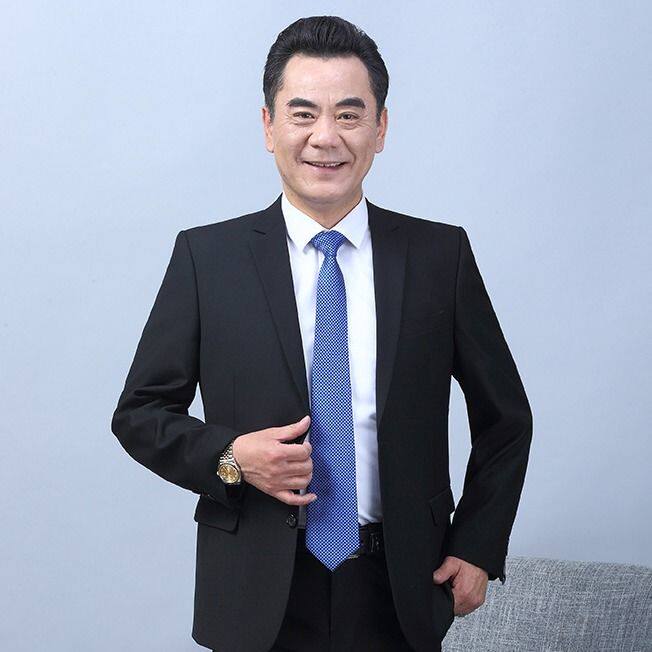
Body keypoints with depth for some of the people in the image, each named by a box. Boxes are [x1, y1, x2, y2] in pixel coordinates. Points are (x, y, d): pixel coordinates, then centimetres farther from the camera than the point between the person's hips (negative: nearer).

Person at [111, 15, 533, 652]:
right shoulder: (206, 256, -3)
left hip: (401, 595, 1)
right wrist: (230, 456, -15)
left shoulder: (440, 254, -1)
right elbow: (139, 413, 2)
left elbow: (504, 417, 9)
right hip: (260, 597, -1)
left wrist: (478, 548, 2)